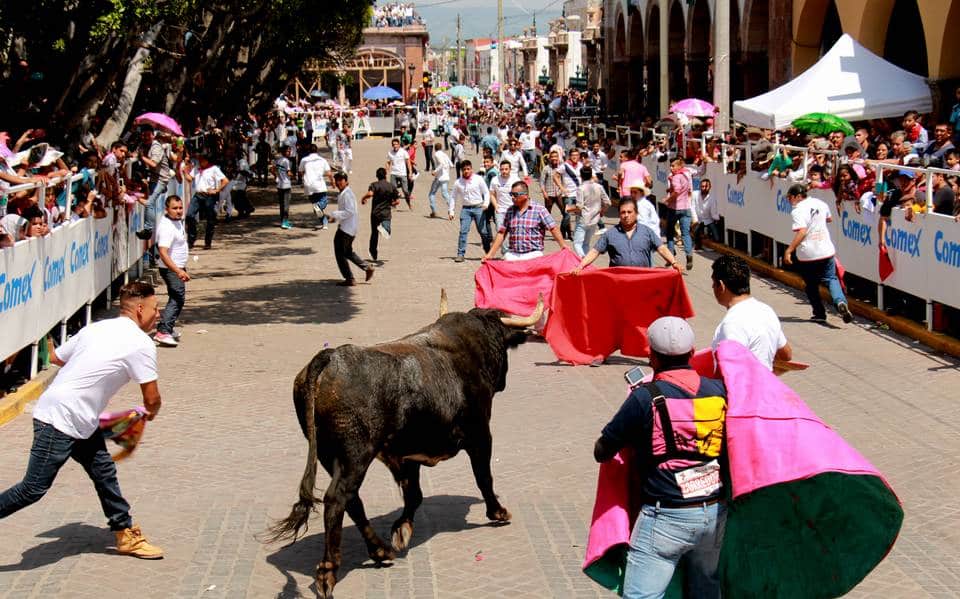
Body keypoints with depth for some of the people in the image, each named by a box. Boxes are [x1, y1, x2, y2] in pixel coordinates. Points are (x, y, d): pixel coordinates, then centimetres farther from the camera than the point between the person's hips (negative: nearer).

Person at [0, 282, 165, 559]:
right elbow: (152, 399, -7)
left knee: (104, 472, 13)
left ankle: (126, 536, 21)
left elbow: (56, 357, 20)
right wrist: (151, 412, 16)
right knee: (33, 489, -6)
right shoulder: (141, 344, -11)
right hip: (58, 422, -10)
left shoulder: (96, 328, 11)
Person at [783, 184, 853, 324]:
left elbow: (802, 232, -27)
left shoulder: (798, 211, -16)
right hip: (826, 251, 5)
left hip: (807, 254, -5)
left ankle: (819, 313, 16)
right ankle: (840, 302, -17)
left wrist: (789, 250, -27)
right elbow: (830, 219, 23)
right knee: (831, 279, 10)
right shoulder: (820, 203, 6)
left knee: (811, 285, 13)